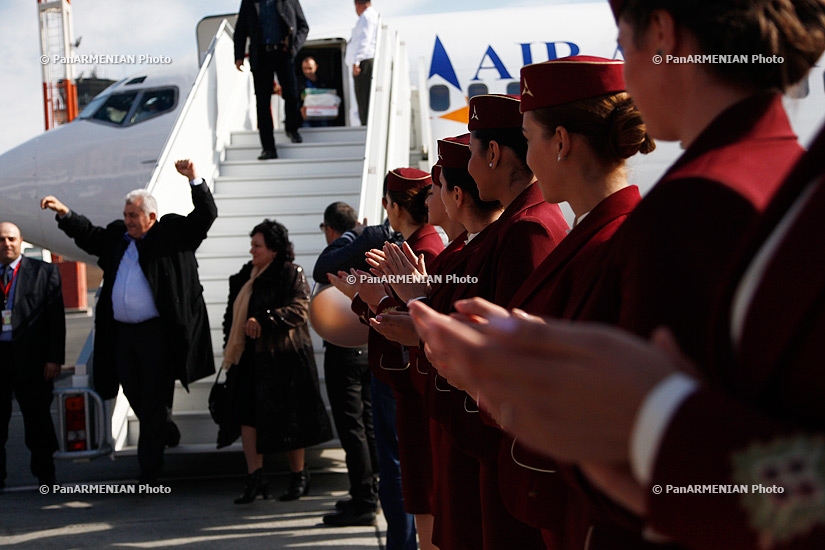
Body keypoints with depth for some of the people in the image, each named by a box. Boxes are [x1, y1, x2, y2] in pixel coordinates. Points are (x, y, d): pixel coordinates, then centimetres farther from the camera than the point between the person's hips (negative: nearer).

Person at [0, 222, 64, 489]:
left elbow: (56, 318, -1)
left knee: (37, 418, 4)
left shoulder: (44, 272, 4)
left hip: (30, 357, -2)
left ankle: (45, 475, 13)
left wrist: (54, 358, -9)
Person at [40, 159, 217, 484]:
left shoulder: (173, 233, 0)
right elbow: (89, 236, 25)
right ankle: (166, 433, 40)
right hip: (121, 333, 6)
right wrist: (64, 214, 14)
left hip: (157, 333, -6)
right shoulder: (116, 235, 14)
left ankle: (149, 470, 6)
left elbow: (206, 215, -5)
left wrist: (195, 181, -17)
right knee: (134, 396, 15)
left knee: (155, 401, -1)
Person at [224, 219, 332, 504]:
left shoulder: (291, 274, -8)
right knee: (247, 414, -1)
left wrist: (263, 320, -26)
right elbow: (232, 313, 22)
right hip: (251, 359, 7)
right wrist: (230, 347, 15)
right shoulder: (245, 275, 14)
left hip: (284, 358, -6)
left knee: (288, 419, 3)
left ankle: (299, 476, 18)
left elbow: (299, 309, -20)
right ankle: (255, 478, 3)